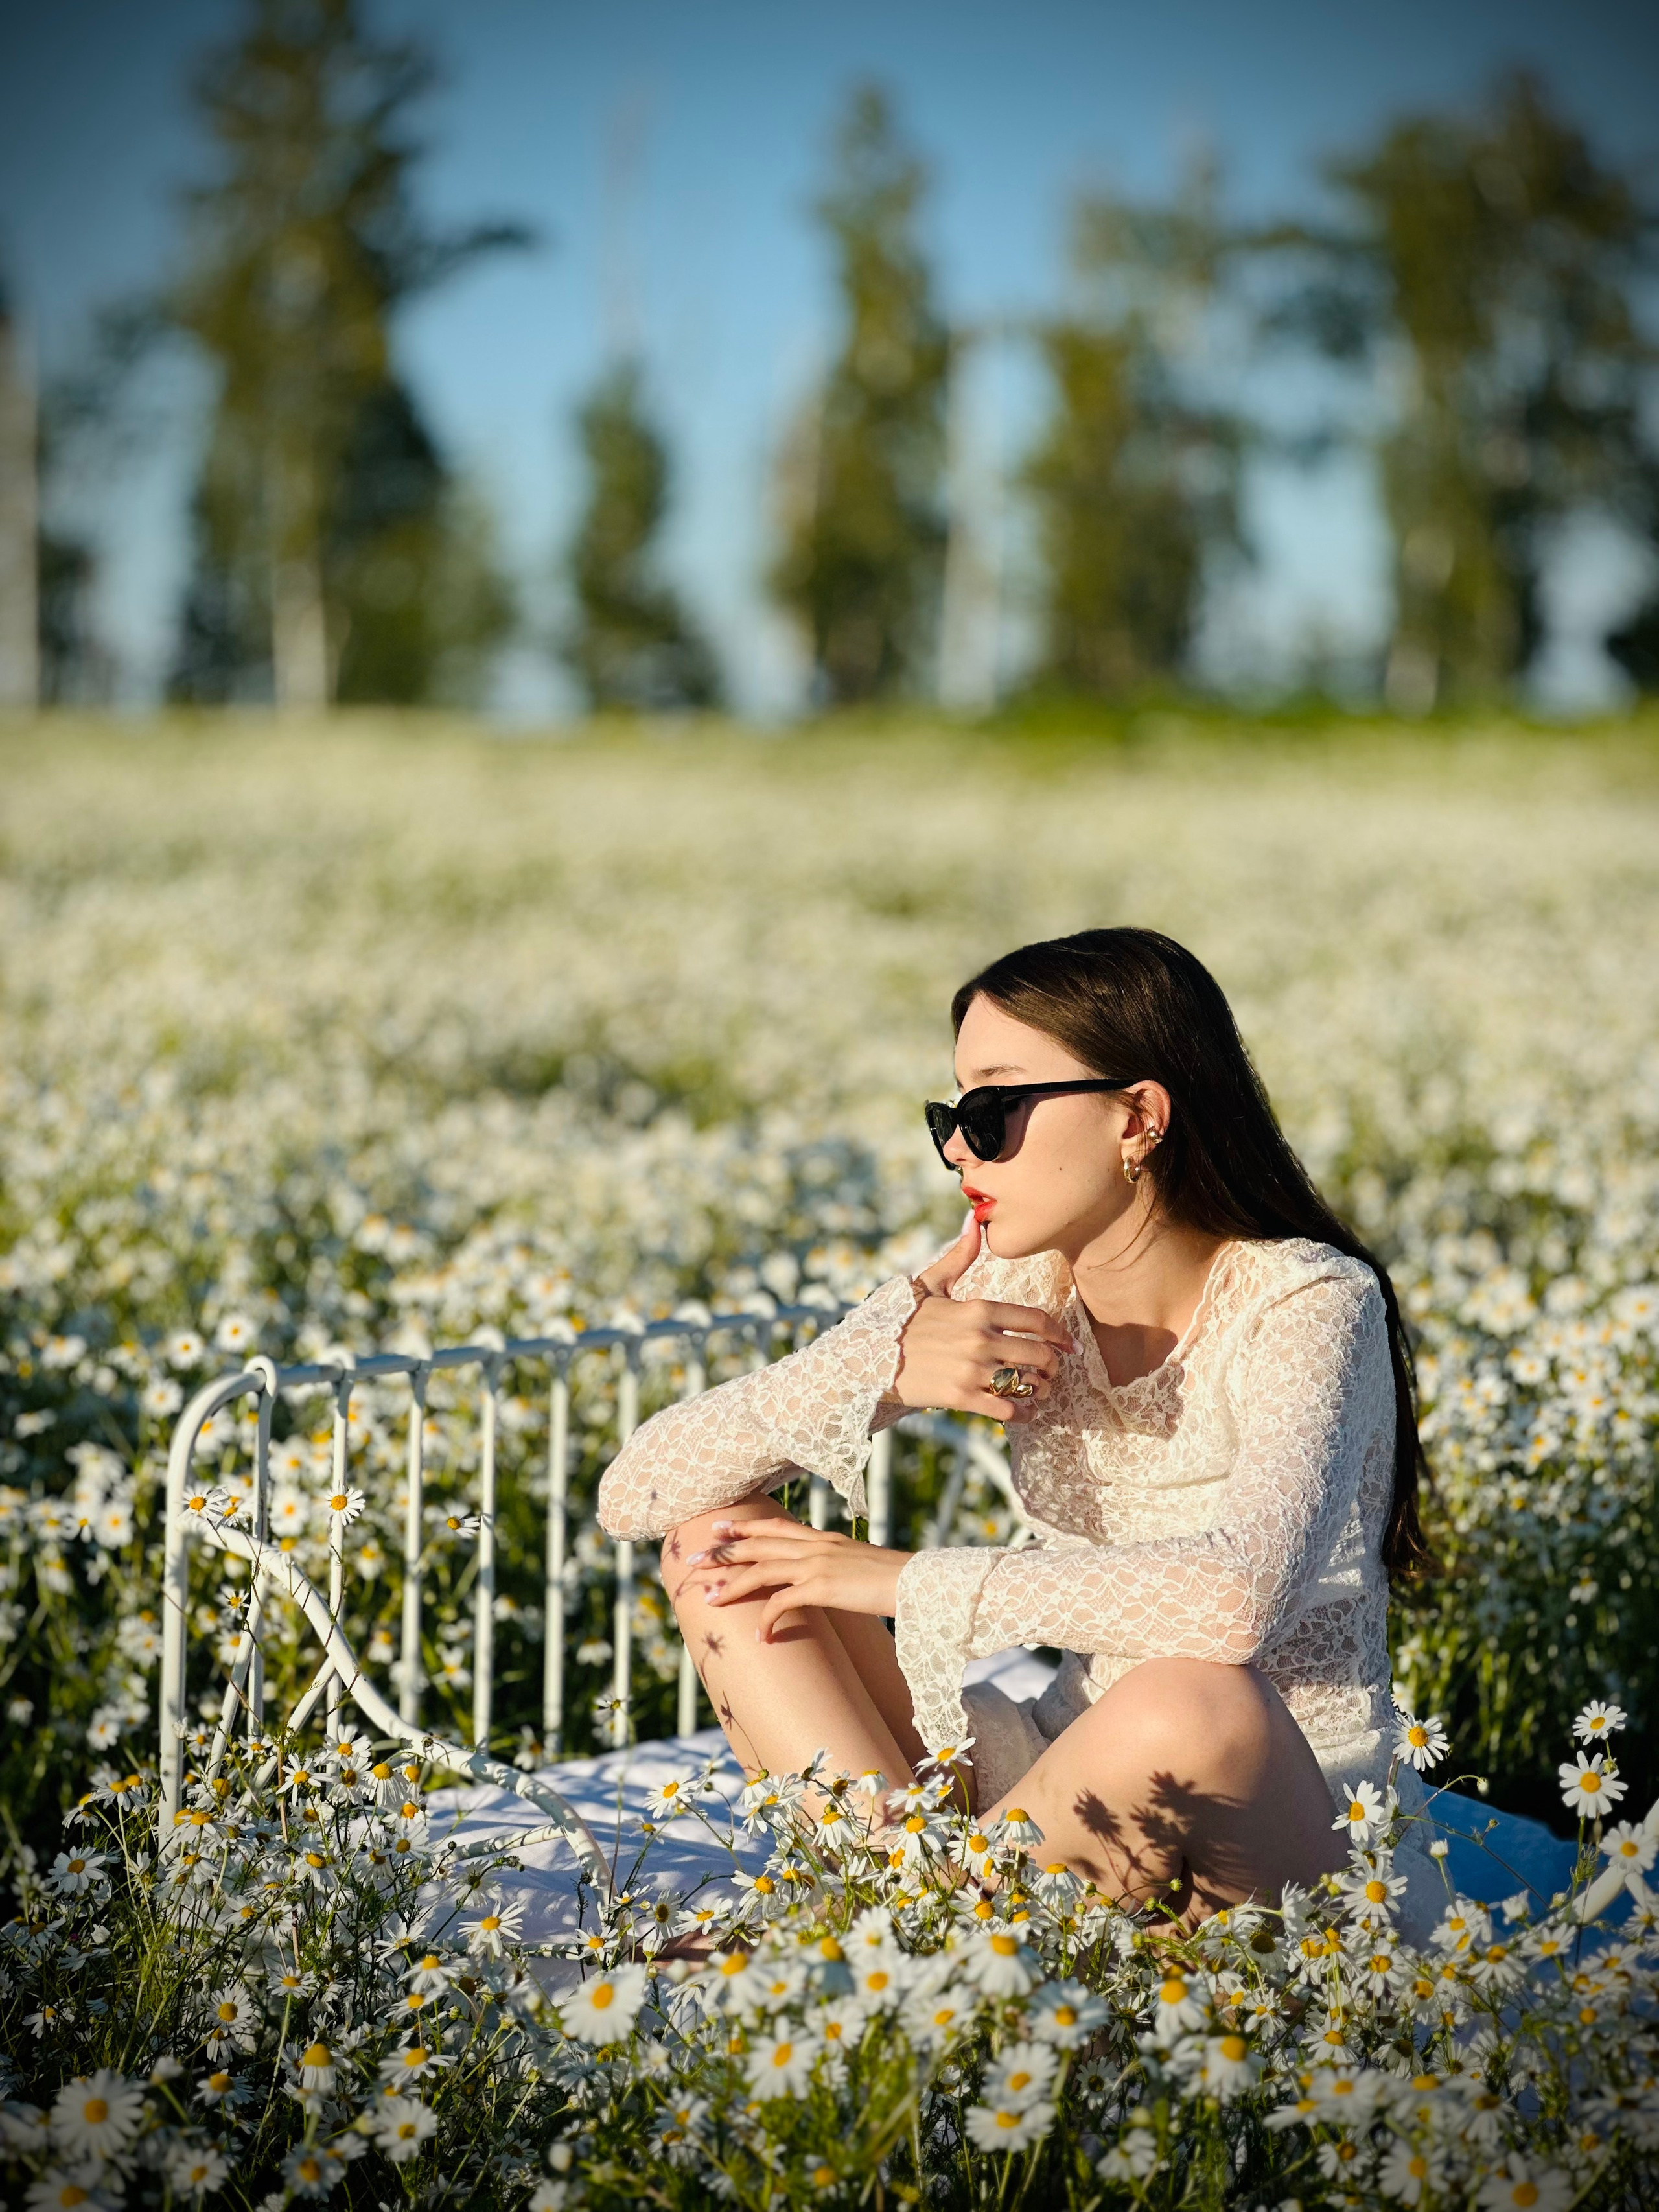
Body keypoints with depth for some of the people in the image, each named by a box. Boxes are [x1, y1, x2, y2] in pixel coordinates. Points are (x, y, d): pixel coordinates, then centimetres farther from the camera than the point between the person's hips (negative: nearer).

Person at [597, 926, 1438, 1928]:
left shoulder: (1306, 1305, -17)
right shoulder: (1005, 1287, -3)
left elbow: (1238, 1598, -38)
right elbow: (638, 1492, -7)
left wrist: (911, 1582, -27)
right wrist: (883, 1365, -24)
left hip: (1306, 1824, -5)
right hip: (1081, 1794, 5)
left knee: (1193, 1699, -40)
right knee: (717, 1535, -6)